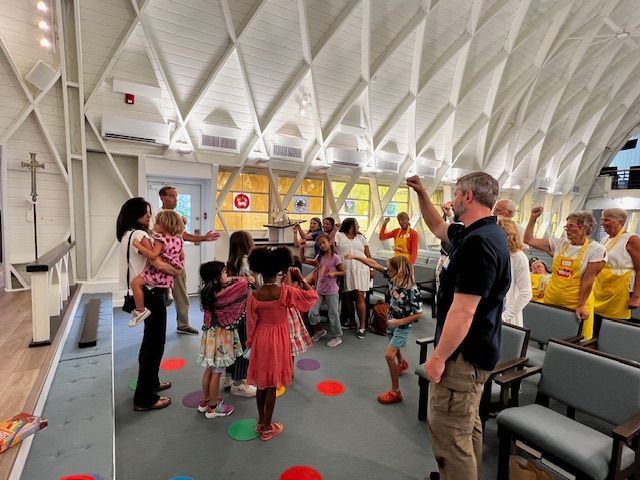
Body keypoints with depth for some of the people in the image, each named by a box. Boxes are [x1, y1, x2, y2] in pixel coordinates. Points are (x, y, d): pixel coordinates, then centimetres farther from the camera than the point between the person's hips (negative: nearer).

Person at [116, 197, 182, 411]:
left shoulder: (128, 235, 13)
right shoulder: (139, 235, -19)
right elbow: (159, 264, -25)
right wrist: (177, 271, -8)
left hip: (144, 292, 11)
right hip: (151, 293, -11)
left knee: (150, 340, 23)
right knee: (154, 343, 0)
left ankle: (151, 382, 39)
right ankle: (145, 398, 11)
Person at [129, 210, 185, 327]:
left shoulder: (161, 239, -17)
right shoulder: (178, 239, 5)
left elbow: (153, 255, -29)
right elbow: (182, 257, 13)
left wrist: (138, 245, -24)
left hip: (158, 273, -8)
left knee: (135, 282, -9)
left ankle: (141, 310, -7)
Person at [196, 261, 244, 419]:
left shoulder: (208, 291, -1)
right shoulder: (221, 293, -26)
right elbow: (242, 284, -27)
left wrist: (229, 281, 1)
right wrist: (243, 279, -7)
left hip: (211, 334, 8)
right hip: (220, 336, -8)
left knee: (209, 369, 21)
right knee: (217, 372, 6)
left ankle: (205, 401, 36)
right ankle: (213, 407, 21)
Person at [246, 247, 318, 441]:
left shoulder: (254, 295, -13)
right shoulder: (285, 292, -19)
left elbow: (251, 323, -4)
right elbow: (312, 296, -9)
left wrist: (250, 342, 12)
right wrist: (301, 279, -6)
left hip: (260, 340, 3)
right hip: (278, 341, -2)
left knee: (261, 382, 20)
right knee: (272, 385, 11)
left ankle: (260, 421, 37)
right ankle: (267, 427, 26)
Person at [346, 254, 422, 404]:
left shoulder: (412, 290, -30)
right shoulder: (393, 278, -15)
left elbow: (418, 314, -22)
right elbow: (374, 264, -10)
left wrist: (398, 322, -26)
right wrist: (355, 257, -10)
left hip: (403, 325, -7)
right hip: (391, 321, 7)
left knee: (389, 355, -14)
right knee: (394, 347, 30)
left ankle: (395, 391, 1)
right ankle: (402, 363, 63)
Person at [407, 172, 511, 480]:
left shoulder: (478, 242, -26)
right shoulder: (482, 233, 6)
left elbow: (463, 310, -28)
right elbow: (438, 228, 22)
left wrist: (439, 357, -20)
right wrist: (421, 194, 16)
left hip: (462, 354, -11)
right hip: (473, 350, 11)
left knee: (449, 432, 4)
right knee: (467, 425, 26)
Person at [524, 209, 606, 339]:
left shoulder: (596, 250, -8)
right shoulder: (559, 243, 4)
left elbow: (588, 278, -11)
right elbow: (529, 240, 4)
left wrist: (581, 306, -13)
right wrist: (533, 218, -4)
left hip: (576, 303, -4)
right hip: (551, 299, 4)